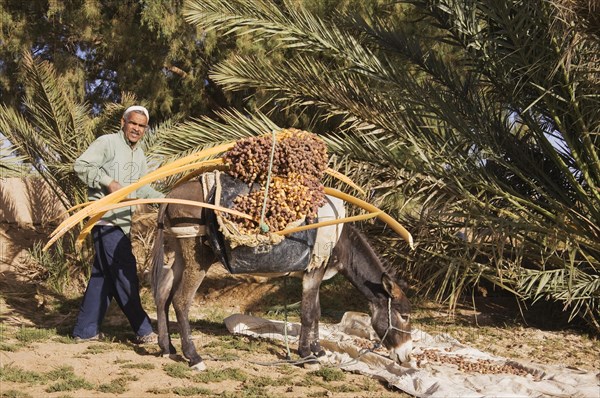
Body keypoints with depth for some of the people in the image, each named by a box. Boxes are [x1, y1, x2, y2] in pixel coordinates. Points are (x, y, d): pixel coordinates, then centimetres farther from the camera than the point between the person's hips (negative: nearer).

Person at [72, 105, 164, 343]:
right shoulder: (107, 143, -7)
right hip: (106, 219, -9)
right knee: (125, 274, -7)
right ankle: (143, 331, -2)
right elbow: (81, 166, -14)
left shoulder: (139, 155, 20)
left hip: (122, 221, 9)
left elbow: (142, 190, 23)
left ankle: (85, 330, 17)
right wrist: (108, 182, -20)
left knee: (104, 275, 11)